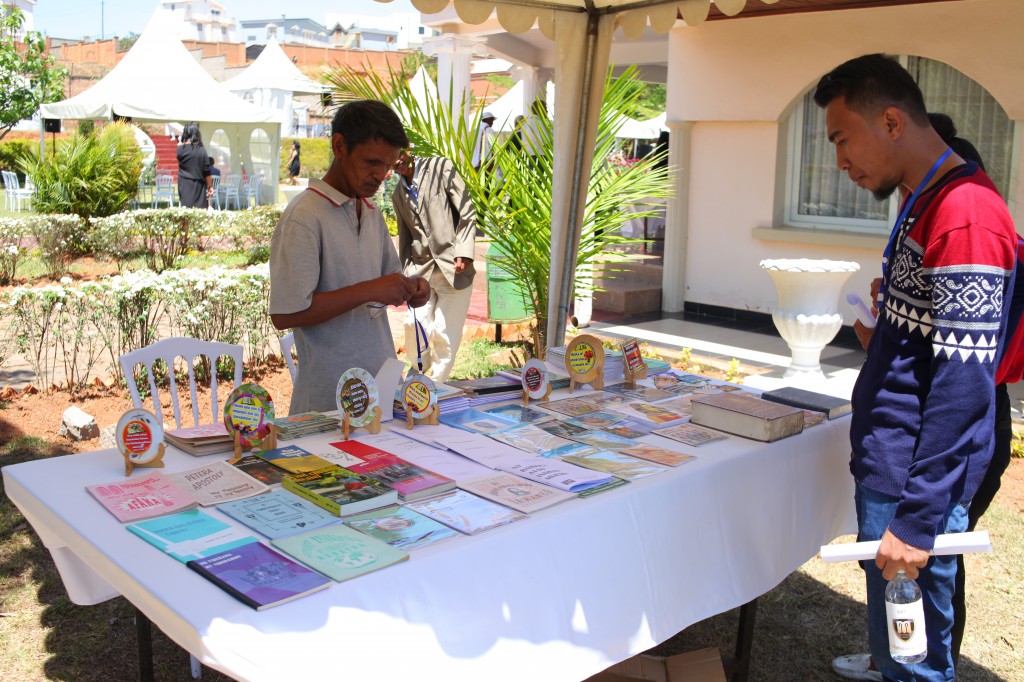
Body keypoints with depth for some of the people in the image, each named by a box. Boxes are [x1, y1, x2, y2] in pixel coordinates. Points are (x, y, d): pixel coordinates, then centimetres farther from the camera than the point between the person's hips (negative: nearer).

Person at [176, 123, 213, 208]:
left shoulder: (181, 149, -5)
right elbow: (207, 172, -5)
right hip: (199, 186, -1)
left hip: (185, 186, 1)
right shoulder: (201, 151, -7)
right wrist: (210, 186, 5)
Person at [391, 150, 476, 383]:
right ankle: (419, 372, 24)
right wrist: (404, 274, 14)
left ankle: (436, 386, 16)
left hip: (453, 268, -4)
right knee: (414, 324, -3)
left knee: (444, 333, 0)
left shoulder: (440, 168, -3)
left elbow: (468, 213, -7)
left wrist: (463, 252, -16)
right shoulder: (398, 194, 12)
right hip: (420, 269, 4)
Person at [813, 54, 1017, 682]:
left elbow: (963, 388, -23)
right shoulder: (928, 206, 13)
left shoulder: (965, 215, -19)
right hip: (887, 469, 9)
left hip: (915, 484, -9)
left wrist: (917, 517, -21)